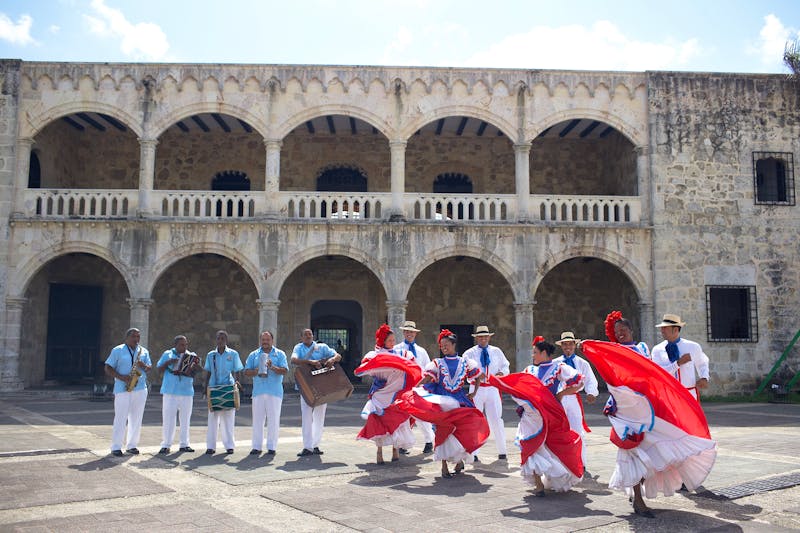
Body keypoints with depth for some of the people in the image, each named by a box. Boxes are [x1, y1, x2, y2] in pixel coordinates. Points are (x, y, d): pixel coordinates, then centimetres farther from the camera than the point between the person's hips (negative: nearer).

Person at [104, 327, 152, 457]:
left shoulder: (144, 351, 14)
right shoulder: (117, 350, 2)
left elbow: (150, 367, 12)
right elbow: (108, 368, -1)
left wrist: (144, 366, -12)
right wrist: (121, 377, -15)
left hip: (140, 389, 4)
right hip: (122, 389, -4)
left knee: (136, 418, 7)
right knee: (121, 418, -4)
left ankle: (132, 445, 16)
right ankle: (116, 447, 3)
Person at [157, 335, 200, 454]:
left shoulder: (191, 356, 8)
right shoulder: (167, 354, 5)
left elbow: (197, 368, 1)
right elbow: (158, 369, 3)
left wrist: (196, 367, -21)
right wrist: (167, 363, -14)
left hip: (187, 392, 2)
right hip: (170, 392, -2)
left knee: (185, 419, 6)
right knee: (168, 418, -2)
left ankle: (184, 444, 14)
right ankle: (166, 445, 5)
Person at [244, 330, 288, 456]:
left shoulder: (280, 354, 7)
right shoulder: (253, 355, 14)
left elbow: (285, 370, -4)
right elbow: (246, 371, 8)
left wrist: (272, 367, -20)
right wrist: (257, 371, -11)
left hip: (275, 392, -2)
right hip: (258, 391, 2)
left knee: (273, 420, -1)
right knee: (257, 419, 3)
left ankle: (272, 447, 6)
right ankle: (257, 446, 10)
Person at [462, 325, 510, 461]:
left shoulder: (497, 351, 10)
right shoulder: (470, 353, 2)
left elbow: (505, 366, 16)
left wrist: (501, 372, -7)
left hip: (493, 389, 1)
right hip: (477, 389, -1)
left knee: (496, 419, 1)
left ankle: (502, 451, 13)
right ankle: (474, 452, 10)